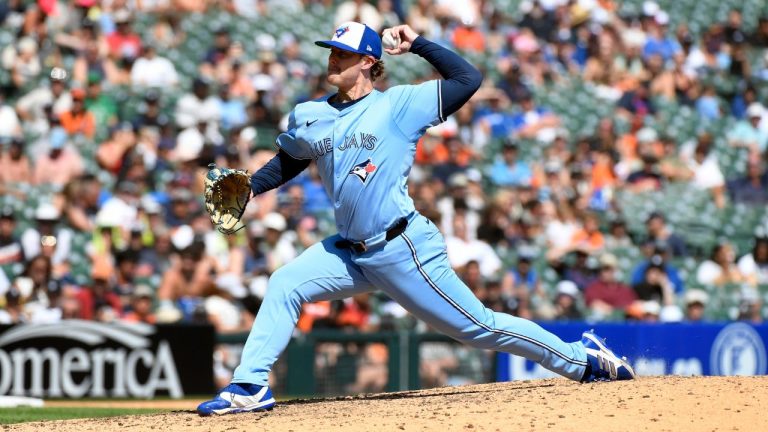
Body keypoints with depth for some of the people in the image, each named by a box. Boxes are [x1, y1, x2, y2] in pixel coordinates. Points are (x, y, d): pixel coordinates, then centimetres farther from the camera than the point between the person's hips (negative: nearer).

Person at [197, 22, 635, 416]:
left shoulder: (399, 104, -6)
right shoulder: (308, 117, 9)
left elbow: (468, 78, -10)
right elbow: (288, 160, 25)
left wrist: (418, 44, -7)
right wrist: (249, 187, 9)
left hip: (405, 250, -6)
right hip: (350, 251, 6)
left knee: (477, 325, -2)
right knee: (284, 285, -9)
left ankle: (582, 357, 11)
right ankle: (250, 386, -8)